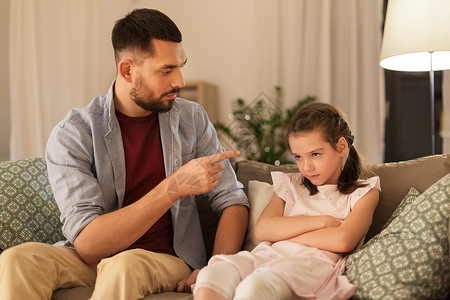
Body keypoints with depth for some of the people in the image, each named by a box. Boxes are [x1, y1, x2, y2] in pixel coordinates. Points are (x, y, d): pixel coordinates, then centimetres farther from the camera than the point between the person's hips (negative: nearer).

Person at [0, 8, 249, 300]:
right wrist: (174, 187, -29)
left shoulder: (192, 119, -1)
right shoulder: (72, 134, -12)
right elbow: (88, 245, -22)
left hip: (167, 259, 1)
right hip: (93, 260, 0)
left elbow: (233, 201, -1)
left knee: (125, 265, -34)